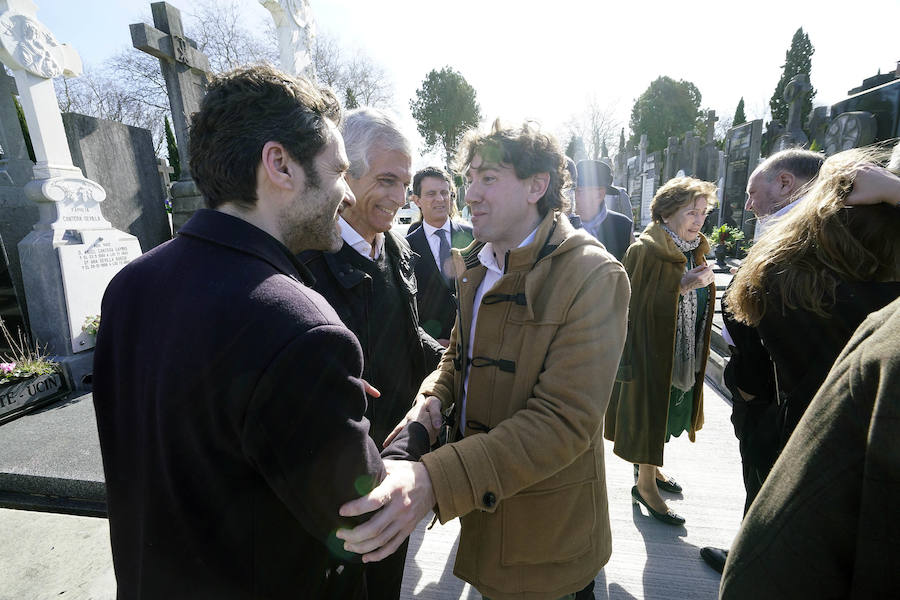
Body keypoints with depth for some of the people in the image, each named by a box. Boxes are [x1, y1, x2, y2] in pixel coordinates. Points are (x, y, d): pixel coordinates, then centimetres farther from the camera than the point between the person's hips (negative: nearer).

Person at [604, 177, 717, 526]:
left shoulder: (695, 249, 8)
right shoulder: (646, 250, -18)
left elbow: (698, 304, 18)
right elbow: (637, 304, -21)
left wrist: (703, 283, 0)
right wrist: (681, 287, -25)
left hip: (684, 353, 8)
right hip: (651, 350, -8)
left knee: (666, 414, 21)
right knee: (650, 414, 3)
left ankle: (650, 467, 42)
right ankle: (645, 484, 22)